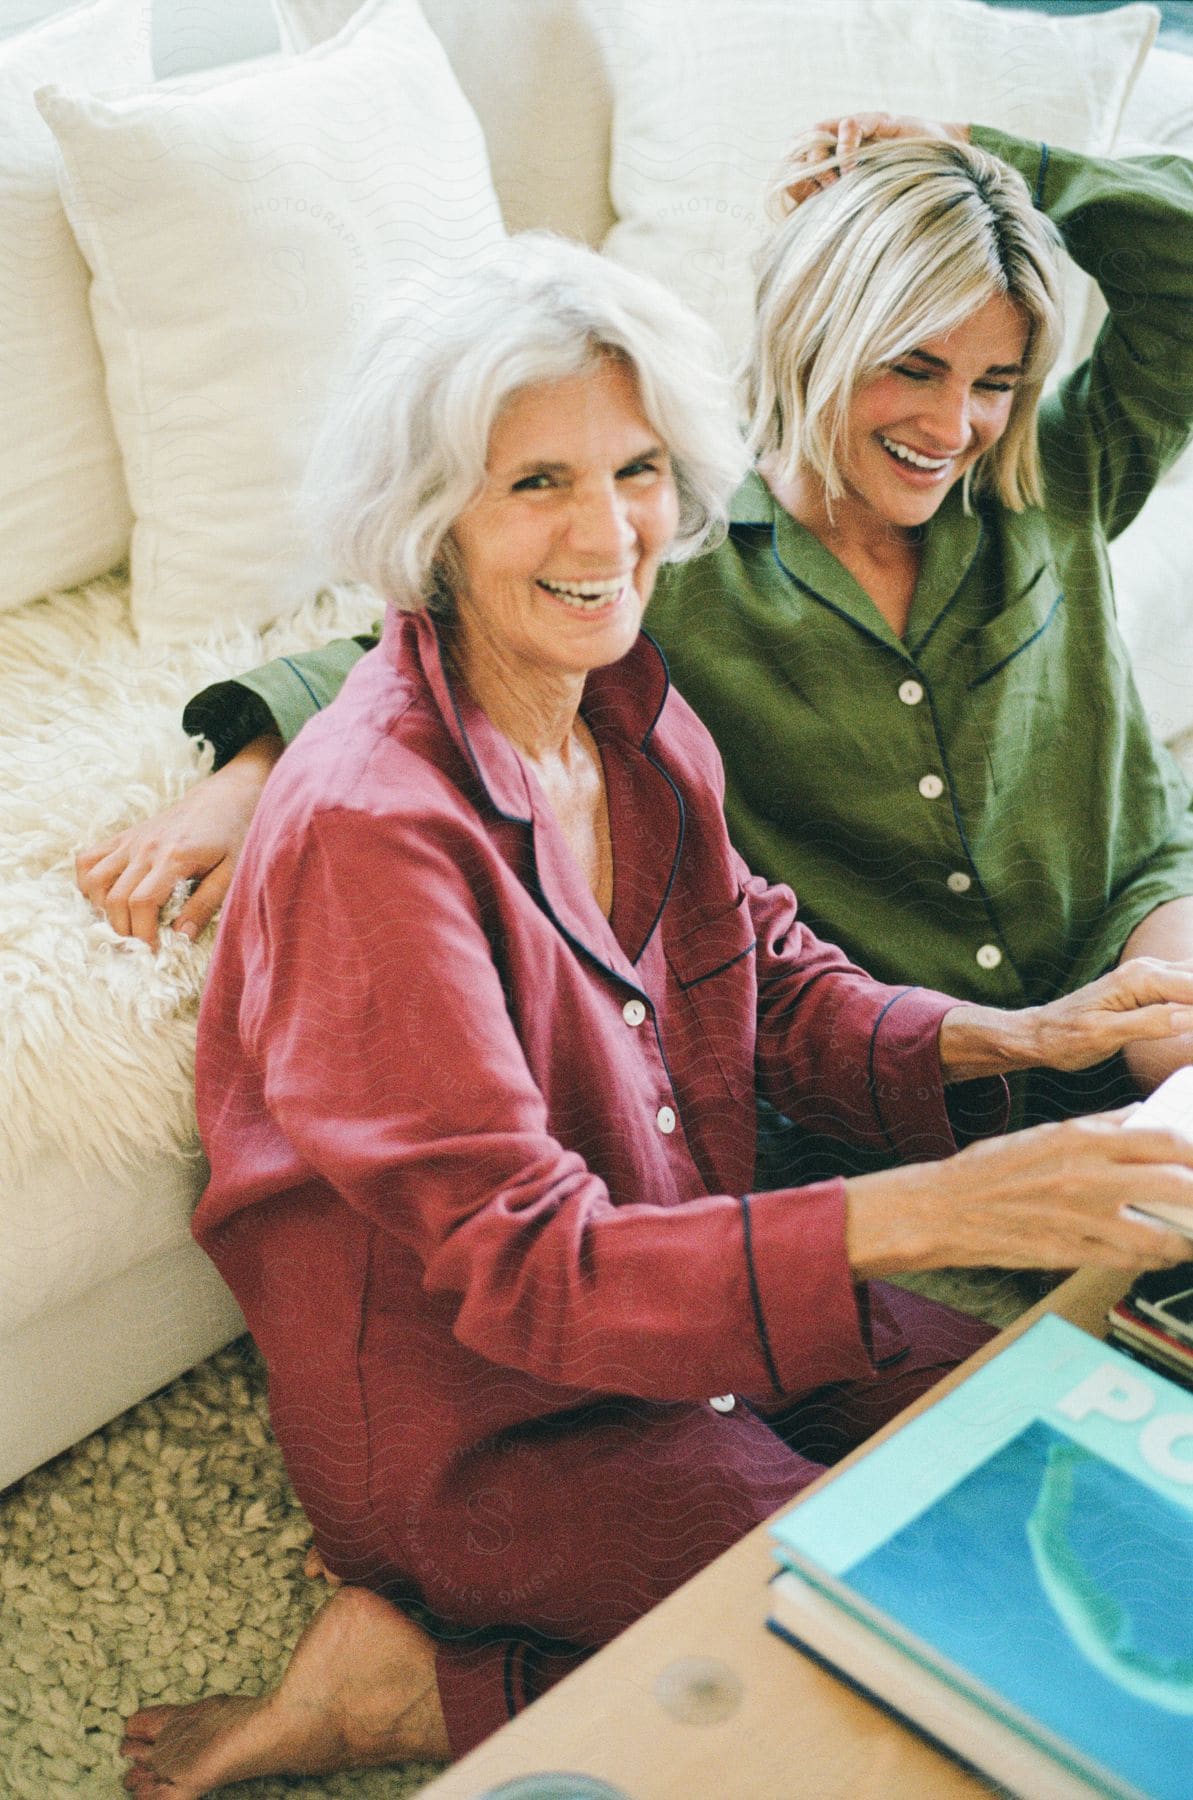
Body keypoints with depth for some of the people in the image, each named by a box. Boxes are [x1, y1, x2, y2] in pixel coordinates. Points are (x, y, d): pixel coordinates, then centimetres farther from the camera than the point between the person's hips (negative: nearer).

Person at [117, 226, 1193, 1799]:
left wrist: (1015, 1039, -11)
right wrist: (934, 1212, -38)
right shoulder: (370, 826, -27)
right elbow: (516, 1261, -29)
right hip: (471, 1413, -8)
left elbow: (776, 988, 8)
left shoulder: (639, 719, 0)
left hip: (693, 1295, 8)